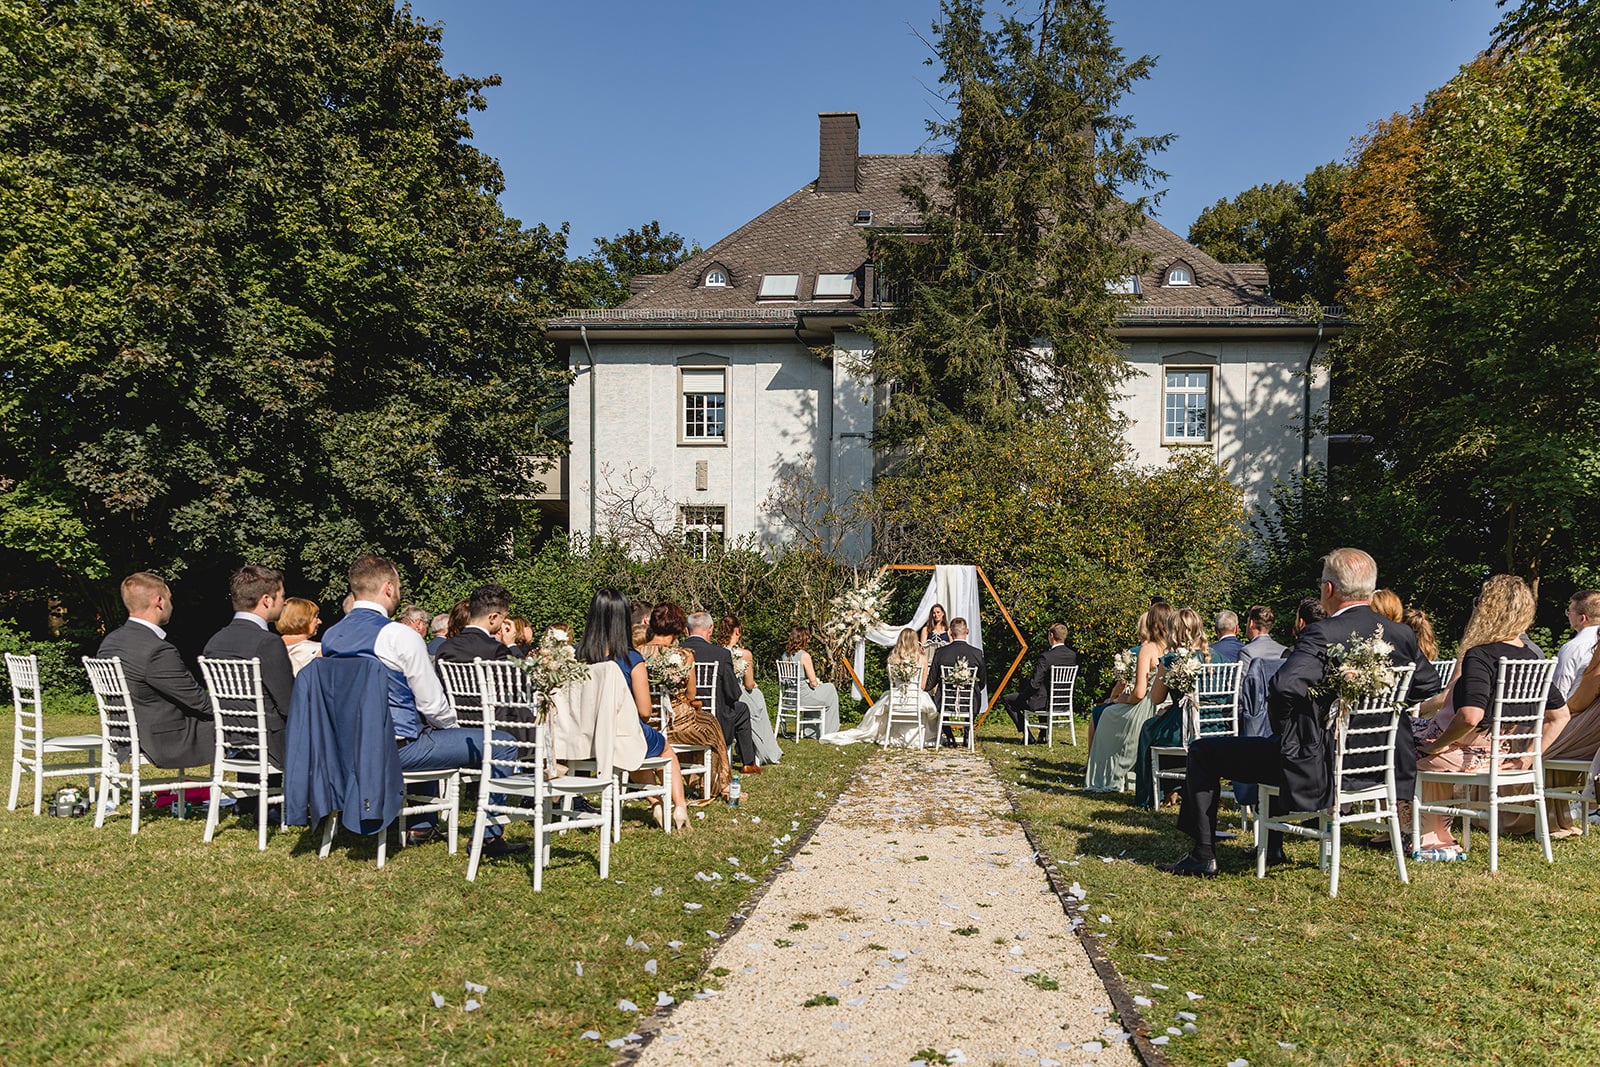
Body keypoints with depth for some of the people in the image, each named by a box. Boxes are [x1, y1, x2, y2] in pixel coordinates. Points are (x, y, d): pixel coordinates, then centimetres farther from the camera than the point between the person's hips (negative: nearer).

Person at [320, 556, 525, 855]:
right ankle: (487, 835, 5)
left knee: (427, 736, 40)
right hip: (399, 747, -9)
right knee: (503, 745, -2)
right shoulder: (400, 635, -17)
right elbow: (432, 704, -15)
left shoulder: (330, 636, 6)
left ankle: (421, 827, 38)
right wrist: (454, 727, 8)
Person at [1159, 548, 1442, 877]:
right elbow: (1429, 684, 16)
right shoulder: (1402, 635, 0)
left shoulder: (1322, 635, -22)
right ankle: (1273, 847, 45)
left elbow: (1284, 686, -34)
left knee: (1203, 752, 5)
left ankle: (1203, 855, 10)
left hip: (1320, 768, -8)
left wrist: (1282, 731, -16)